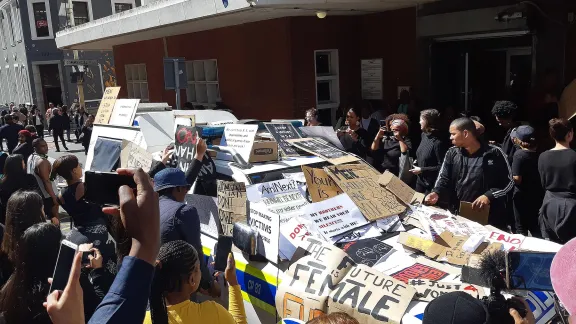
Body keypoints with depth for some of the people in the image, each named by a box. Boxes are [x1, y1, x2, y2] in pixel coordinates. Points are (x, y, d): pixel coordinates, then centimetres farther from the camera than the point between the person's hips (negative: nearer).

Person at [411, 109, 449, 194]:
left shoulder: (438, 142, -23)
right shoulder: (424, 135, 2)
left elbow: (442, 167, -22)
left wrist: (422, 170, -20)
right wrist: (417, 161, 7)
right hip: (420, 180, 8)